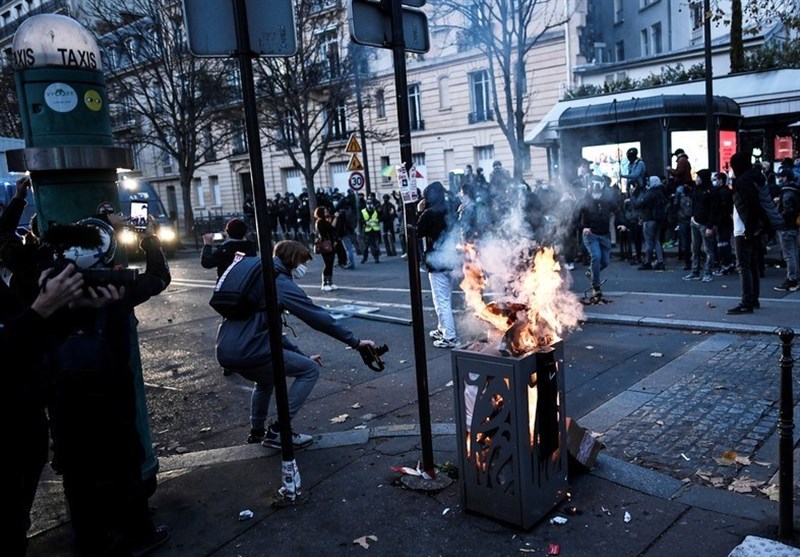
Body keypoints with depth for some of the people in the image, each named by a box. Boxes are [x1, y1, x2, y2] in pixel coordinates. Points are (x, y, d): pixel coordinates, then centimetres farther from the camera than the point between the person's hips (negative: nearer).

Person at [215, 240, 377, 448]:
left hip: (226, 349, 10)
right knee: (310, 370, 3)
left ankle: (257, 430, 40)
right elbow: (319, 317, -6)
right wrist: (355, 341, 2)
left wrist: (301, 355, 24)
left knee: (267, 374, 37)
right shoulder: (282, 284, -4)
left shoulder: (260, 277, 23)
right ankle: (277, 432, 3)